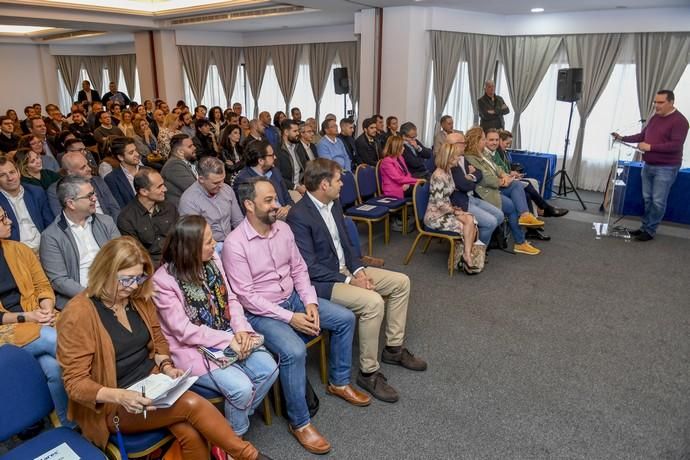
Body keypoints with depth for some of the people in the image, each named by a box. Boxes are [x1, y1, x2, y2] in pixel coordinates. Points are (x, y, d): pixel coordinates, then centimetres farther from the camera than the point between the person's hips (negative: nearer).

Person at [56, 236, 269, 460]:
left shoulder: (140, 298, 1)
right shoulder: (78, 314, -17)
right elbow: (75, 383, -15)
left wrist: (166, 366, -6)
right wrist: (120, 396, -31)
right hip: (112, 407, -5)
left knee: (192, 435, -24)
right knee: (192, 404, -27)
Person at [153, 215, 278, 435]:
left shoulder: (213, 260, -1)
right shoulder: (164, 281, -19)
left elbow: (231, 299, 5)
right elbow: (184, 331, -19)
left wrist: (240, 329, -13)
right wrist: (228, 340, -21)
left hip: (228, 335, 6)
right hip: (193, 348, -6)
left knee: (268, 369, -12)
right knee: (242, 388, -23)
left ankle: (238, 416, 13)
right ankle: (234, 438, 9)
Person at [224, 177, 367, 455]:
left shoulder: (283, 228, -1)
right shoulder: (235, 244, -21)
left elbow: (299, 269, 7)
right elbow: (246, 297, -21)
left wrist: (310, 302, -9)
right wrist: (290, 317, -23)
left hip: (293, 298, 7)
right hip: (261, 313, -7)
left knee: (345, 318, 1)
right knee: (294, 351, -31)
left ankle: (338, 382, 21)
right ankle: (299, 422, -8)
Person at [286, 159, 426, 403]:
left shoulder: (334, 204, 5)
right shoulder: (298, 216, -21)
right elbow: (309, 267, -22)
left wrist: (358, 270, -4)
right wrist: (349, 281, -20)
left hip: (345, 269, 9)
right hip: (321, 281, -9)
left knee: (401, 282, 5)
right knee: (373, 302, -29)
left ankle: (394, 348, 18)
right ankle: (369, 372, -11)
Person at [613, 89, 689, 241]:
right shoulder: (655, 117, 11)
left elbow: (676, 145, -22)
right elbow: (642, 135, 20)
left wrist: (650, 147, -24)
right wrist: (623, 138, 7)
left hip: (666, 168, -7)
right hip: (648, 165, 8)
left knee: (658, 201, -2)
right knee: (647, 199, 11)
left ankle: (650, 231, 5)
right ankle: (644, 227, 19)